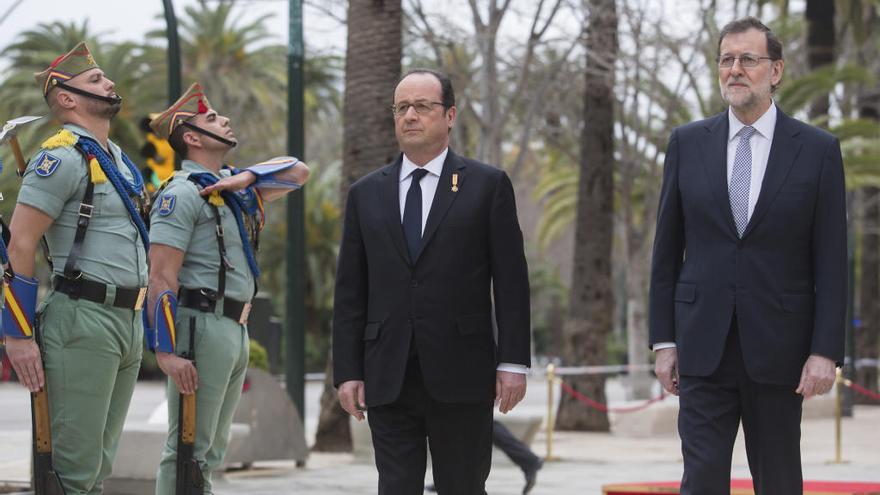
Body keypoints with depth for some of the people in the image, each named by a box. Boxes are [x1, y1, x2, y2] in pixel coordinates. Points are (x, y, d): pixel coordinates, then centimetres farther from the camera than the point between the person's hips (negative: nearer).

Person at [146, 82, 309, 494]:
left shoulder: (233, 186, 17)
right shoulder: (183, 193, -9)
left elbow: (298, 173, 17)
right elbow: (161, 278, -16)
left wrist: (246, 178, -2)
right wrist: (166, 351, -23)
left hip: (236, 330, 9)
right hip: (201, 326, -9)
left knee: (210, 451, 13)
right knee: (188, 448, -8)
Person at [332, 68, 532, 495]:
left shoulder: (487, 185, 4)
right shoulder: (366, 194, 11)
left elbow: (511, 281, 1)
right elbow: (349, 293, 10)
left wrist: (513, 362, -6)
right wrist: (347, 371, 3)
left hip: (461, 377, -2)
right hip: (388, 379, 2)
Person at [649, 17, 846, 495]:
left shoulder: (818, 149, 0)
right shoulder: (687, 143, 6)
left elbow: (831, 263, -1)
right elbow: (667, 251, 8)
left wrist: (825, 351, -7)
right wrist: (663, 340, 4)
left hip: (778, 348, -1)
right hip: (704, 345, 1)